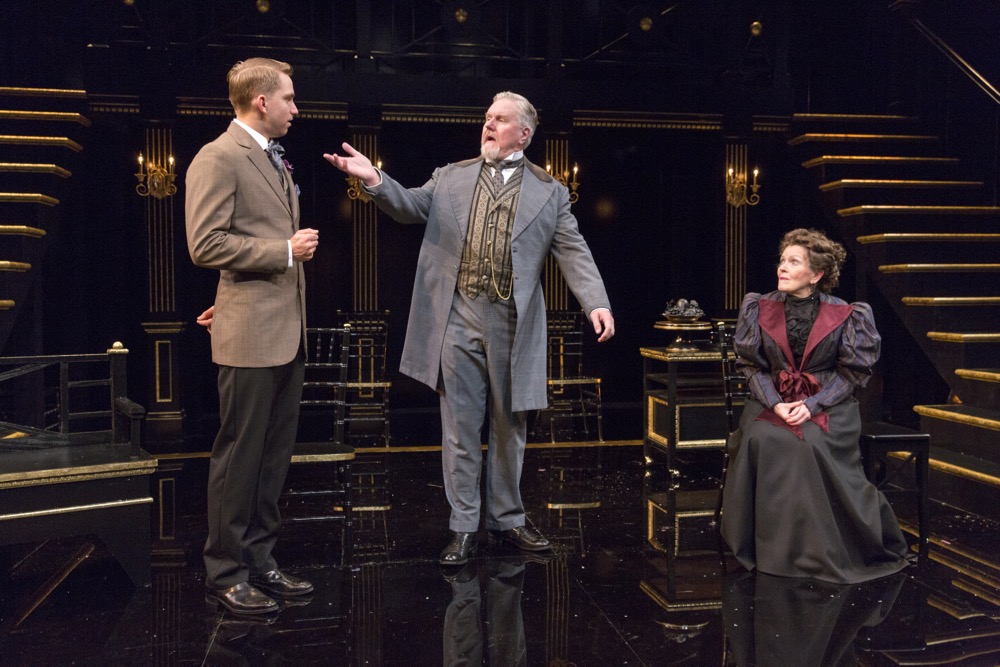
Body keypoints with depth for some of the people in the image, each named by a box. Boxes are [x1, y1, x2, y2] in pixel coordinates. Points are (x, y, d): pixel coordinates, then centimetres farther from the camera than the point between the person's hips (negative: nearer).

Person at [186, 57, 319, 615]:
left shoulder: (275, 160, 18)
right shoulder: (219, 159, -9)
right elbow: (206, 245, -17)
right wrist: (286, 250, -15)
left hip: (289, 332, 8)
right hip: (251, 335, -8)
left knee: (275, 454, 13)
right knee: (240, 456, 1)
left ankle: (260, 560, 24)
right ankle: (226, 574, 14)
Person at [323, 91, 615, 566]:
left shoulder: (549, 192, 6)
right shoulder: (451, 178, 12)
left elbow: (573, 251, -3)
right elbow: (413, 207, -1)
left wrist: (596, 303, -18)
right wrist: (375, 180, -19)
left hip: (513, 324, 0)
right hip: (458, 318, 1)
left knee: (509, 426, 12)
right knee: (460, 426, 6)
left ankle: (507, 518, 28)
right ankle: (463, 526, 17)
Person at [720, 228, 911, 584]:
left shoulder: (843, 315, -3)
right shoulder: (760, 308, 3)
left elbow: (849, 372, -2)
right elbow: (752, 365, 4)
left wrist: (812, 405, -16)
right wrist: (775, 404, -13)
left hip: (827, 403, -2)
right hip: (772, 398, 2)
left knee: (812, 444, -33)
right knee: (761, 441, -30)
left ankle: (821, 550, -12)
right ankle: (768, 543, -15)